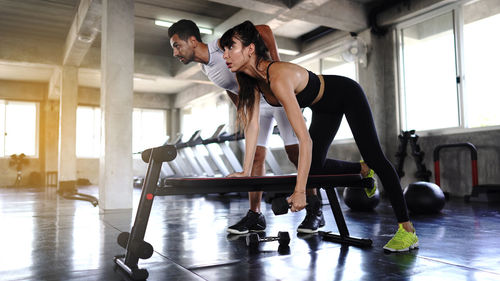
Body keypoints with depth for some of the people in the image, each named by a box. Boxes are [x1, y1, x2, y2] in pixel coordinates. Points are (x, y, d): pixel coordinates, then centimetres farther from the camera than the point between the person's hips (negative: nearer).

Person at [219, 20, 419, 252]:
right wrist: (246, 172, -14)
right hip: (325, 108, 8)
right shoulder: (252, 78, -16)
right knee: (314, 167, 5)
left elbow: (305, 139, -43)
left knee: (374, 157, -12)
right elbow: (252, 126, -12)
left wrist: (300, 191, -45)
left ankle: (407, 230, -4)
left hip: (347, 95, -7)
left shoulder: (278, 78, -40)